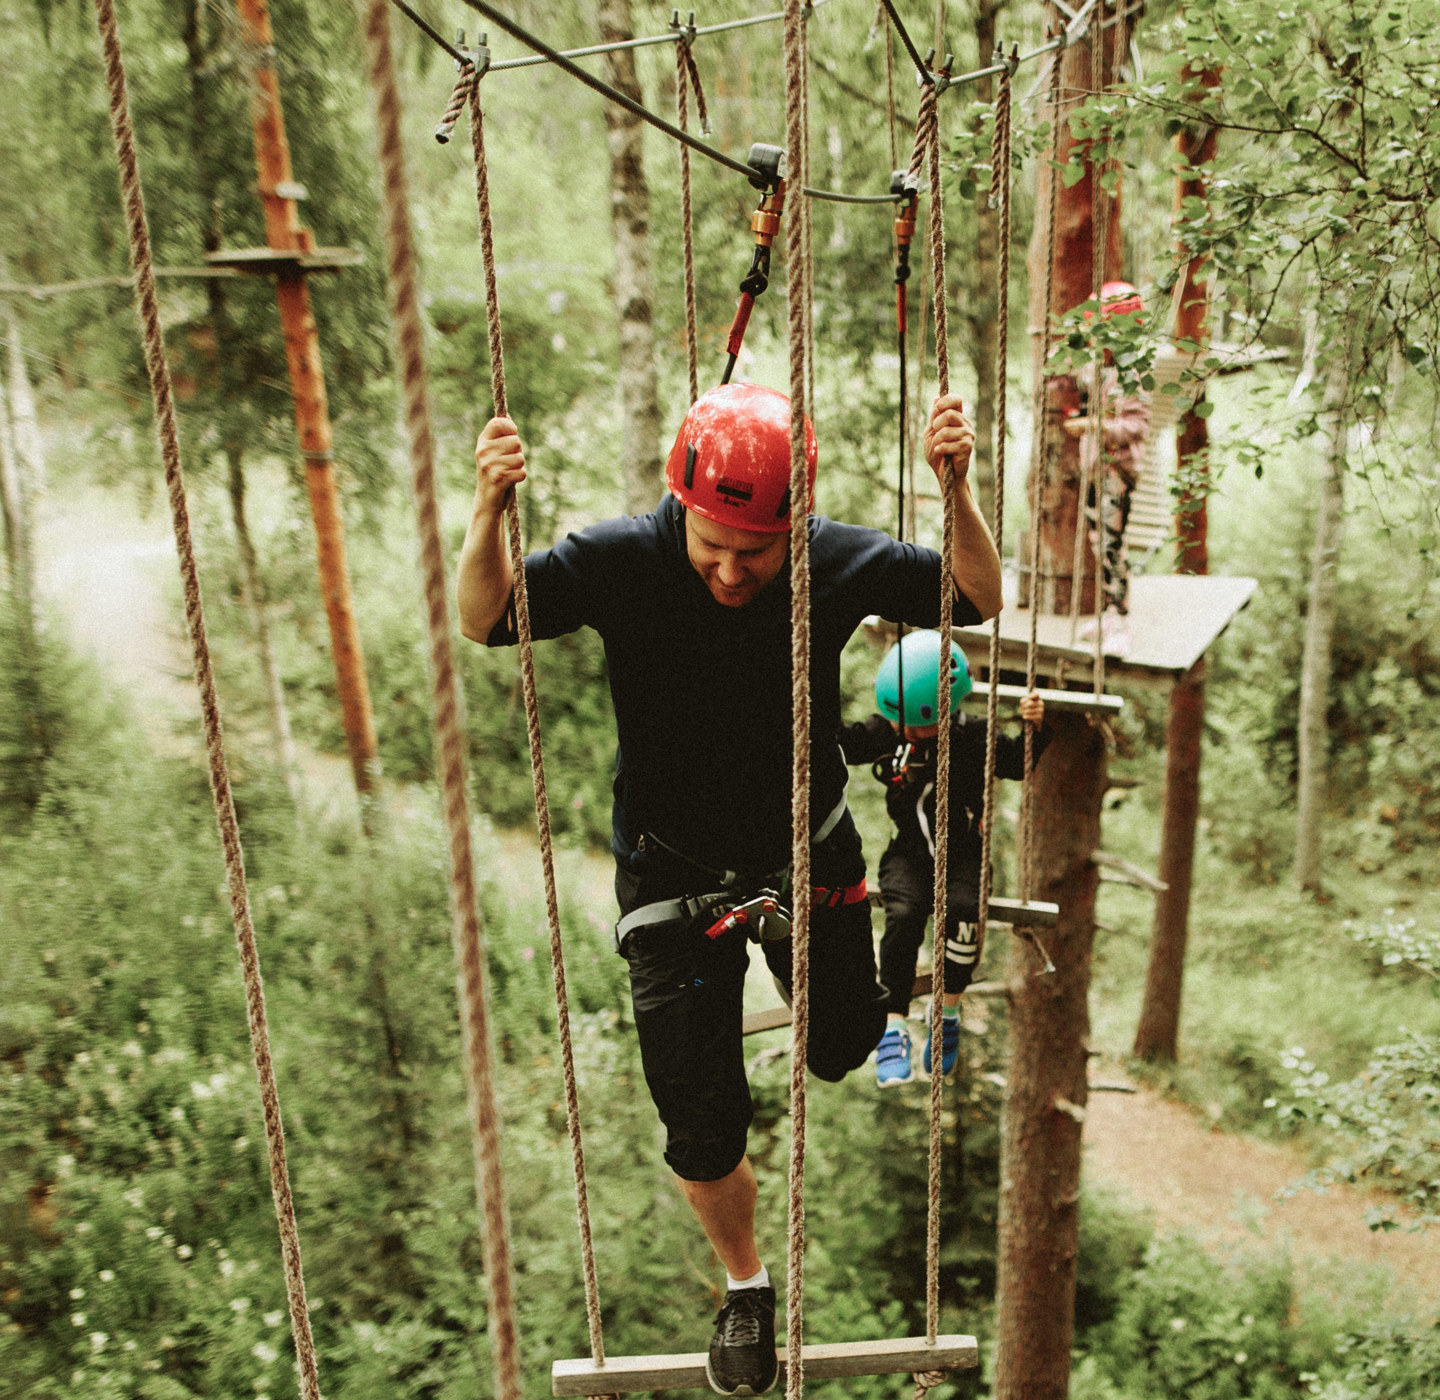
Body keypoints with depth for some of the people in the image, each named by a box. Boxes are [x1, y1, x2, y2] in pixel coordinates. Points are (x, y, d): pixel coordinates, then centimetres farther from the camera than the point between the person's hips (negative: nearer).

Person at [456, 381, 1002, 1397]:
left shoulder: (843, 563, -19)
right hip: (673, 874, -1)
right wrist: (490, 509, -39)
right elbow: (486, 621, -20)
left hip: (806, 851, 2)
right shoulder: (620, 560, -22)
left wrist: (958, 487, -28)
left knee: (843, 1051, 21)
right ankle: (747, 1285, 37)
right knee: (702, 1126, 6)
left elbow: (980, 599, -10)